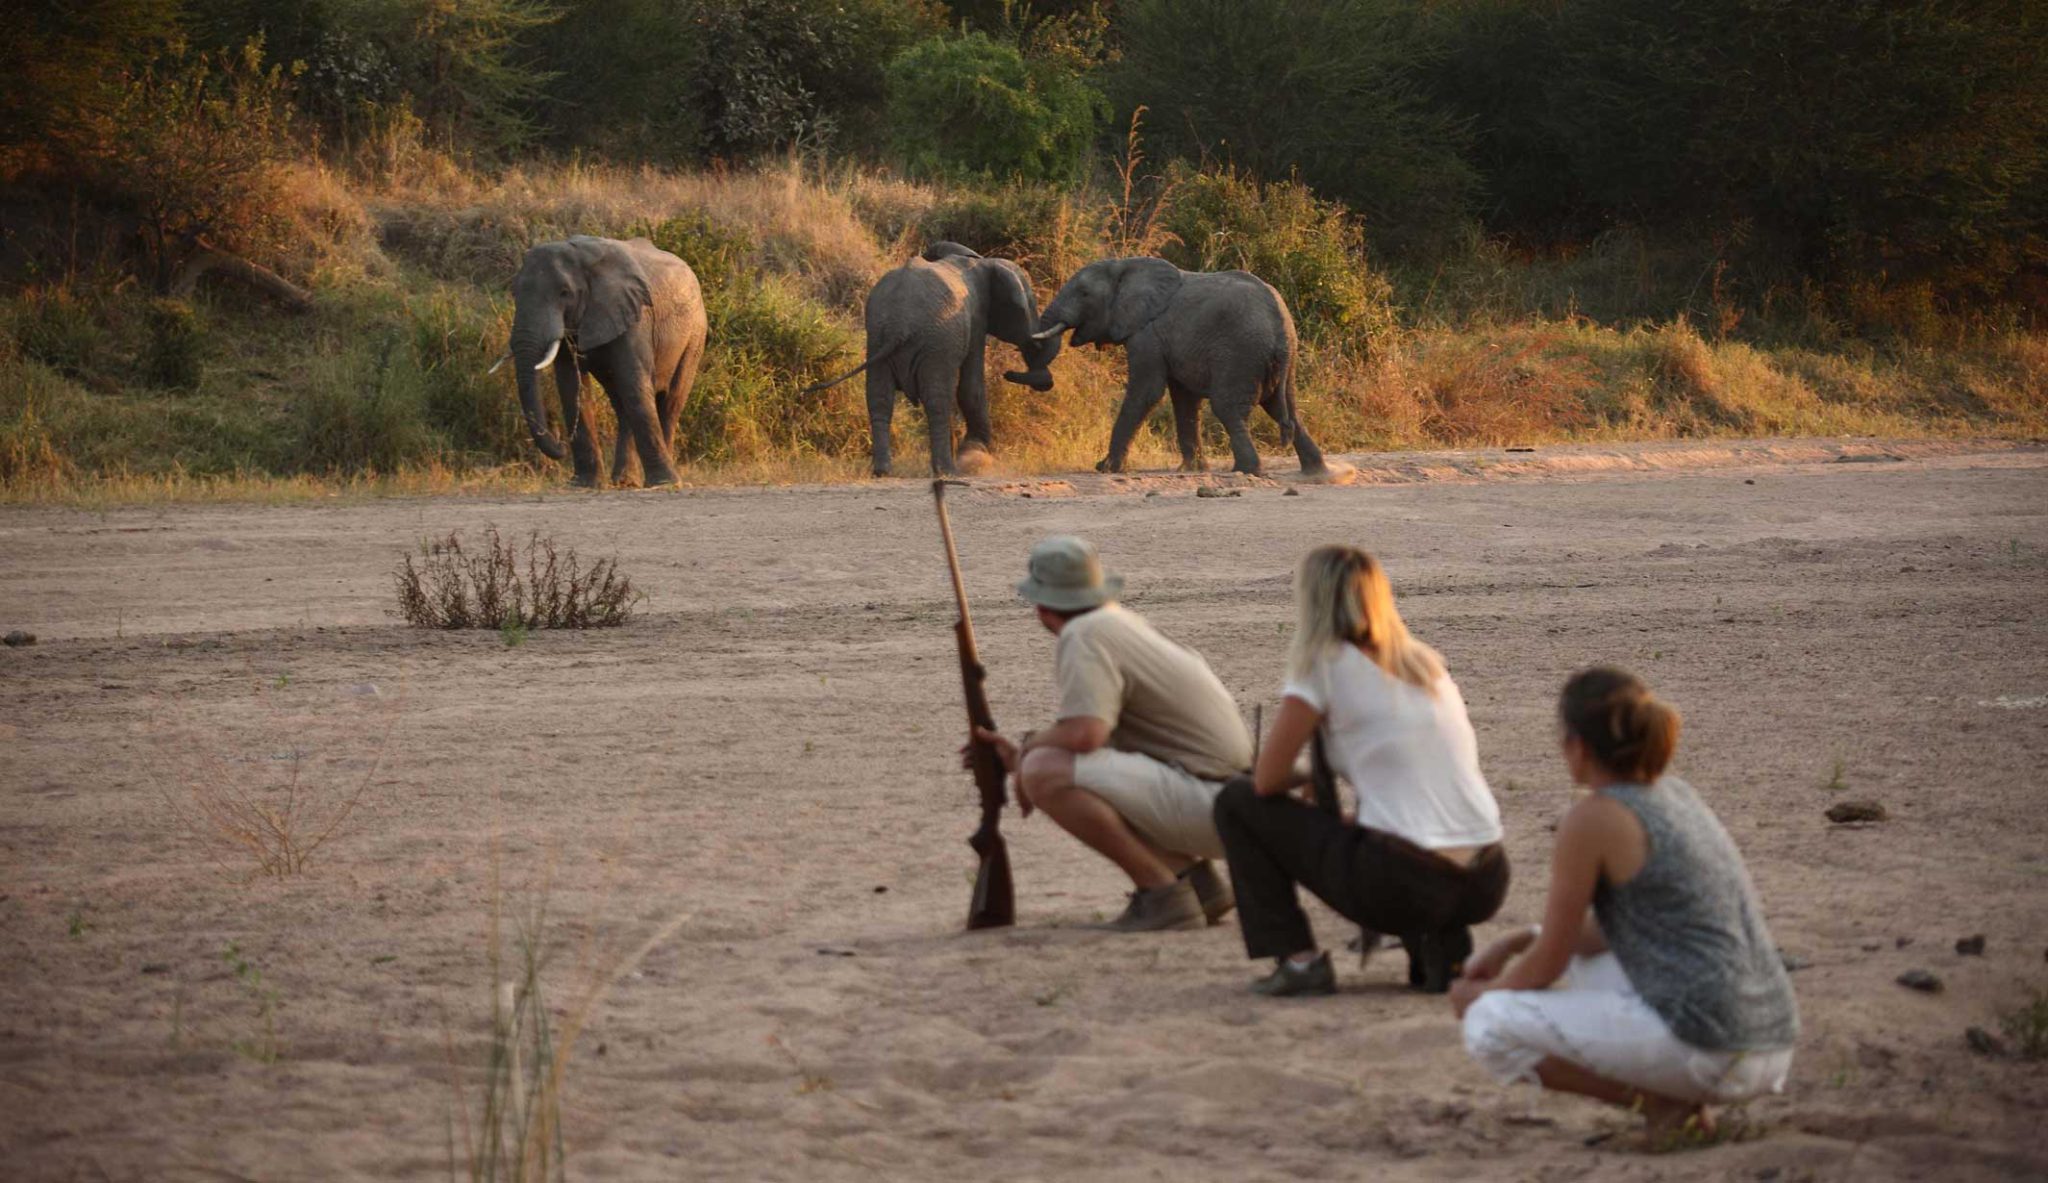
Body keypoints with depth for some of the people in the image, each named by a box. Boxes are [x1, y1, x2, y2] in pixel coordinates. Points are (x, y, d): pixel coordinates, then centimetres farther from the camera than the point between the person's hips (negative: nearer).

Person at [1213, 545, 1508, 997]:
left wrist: (1310, 776, 20)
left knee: (1236, 803, 10)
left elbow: (1267, 781, -1)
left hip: (1404, 881, -6)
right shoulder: (1426, 661, 17)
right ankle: (1444, 946, 12)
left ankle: (1299, 960, 5)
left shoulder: (1324, 664, -2)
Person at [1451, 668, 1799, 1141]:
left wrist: (1481, 994, 18)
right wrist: (1516, 942, 27)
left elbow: (1549, 964, -1)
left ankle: (1658, 1101, -4)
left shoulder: (1595, 817, -9)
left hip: (1709, 1050, -9)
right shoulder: (1676, 796, 15)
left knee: (1489, 1026, -1)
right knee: (1590, 962, 34)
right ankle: (1683, 1099, 13)